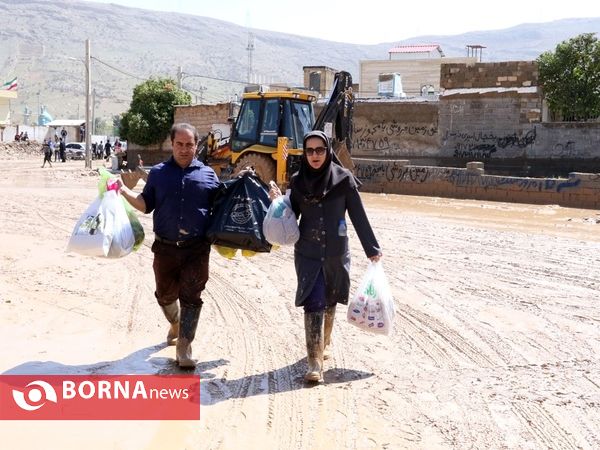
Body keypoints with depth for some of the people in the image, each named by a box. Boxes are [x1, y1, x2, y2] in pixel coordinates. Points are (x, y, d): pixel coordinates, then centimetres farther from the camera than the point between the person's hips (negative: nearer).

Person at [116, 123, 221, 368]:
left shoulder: (208, 174, 6)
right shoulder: (158, 173, 8)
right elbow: (146, 204, 10)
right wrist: (124, 190, -3)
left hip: (196, 249, -2)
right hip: (165, 247, 2)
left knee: (191, 298, -4)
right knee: (165, 294, 15)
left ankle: (183, 347, 0)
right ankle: (176, 324, 45)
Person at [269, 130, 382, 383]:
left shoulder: (343, 179, -6)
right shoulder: (297, 181, 0)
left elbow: (358, 216, -2)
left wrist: (372, 248, 0)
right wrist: (278, 202, -13)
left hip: (336, 253, 0)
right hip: (308, 254, 0)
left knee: (329, 300, 17)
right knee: (313, 303, -9)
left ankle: (325, 341, 43)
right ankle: (314, 363, -10)